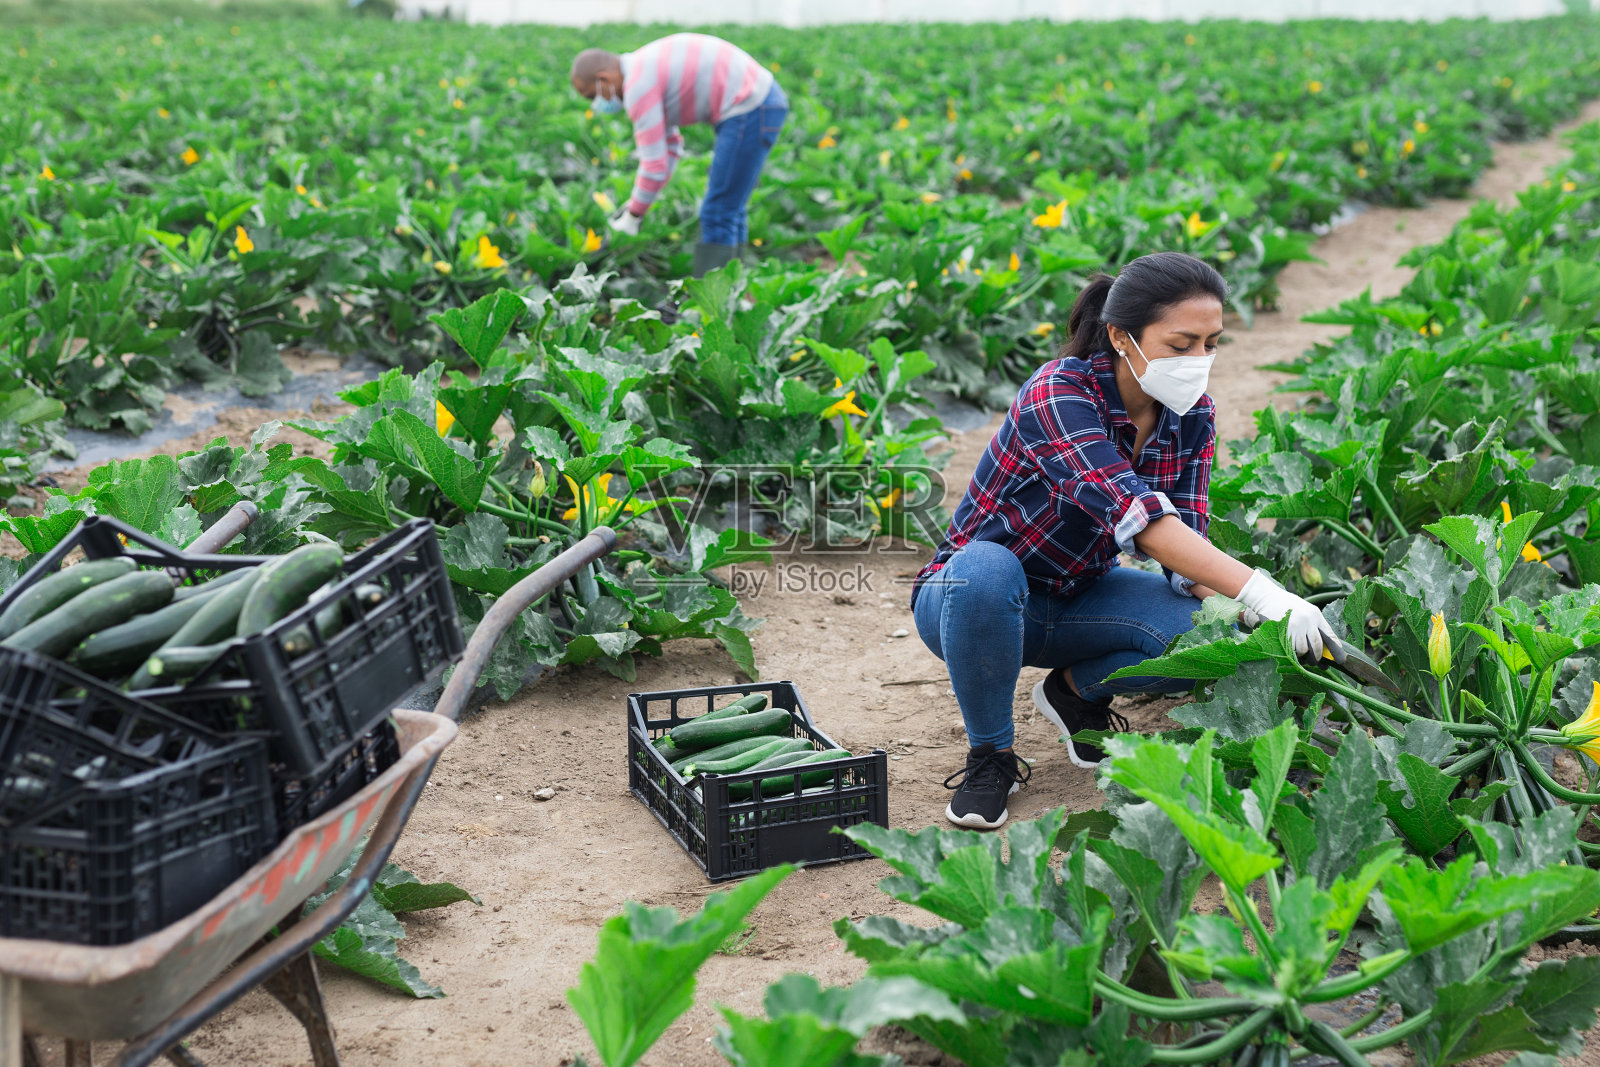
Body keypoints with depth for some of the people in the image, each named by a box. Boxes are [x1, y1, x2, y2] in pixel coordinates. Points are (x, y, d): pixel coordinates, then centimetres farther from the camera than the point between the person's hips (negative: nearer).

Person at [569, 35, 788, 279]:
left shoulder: (638, 87, -14)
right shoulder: (644, 71, 18)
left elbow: (655, 165, -14)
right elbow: (668, 146, 25)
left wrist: (634, 213, 1)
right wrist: (637, 203, 19)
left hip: (749, 110, -10)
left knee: (718, 217, -6)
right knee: (730, 211, 15)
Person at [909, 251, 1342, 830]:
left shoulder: (1193, 415, -7)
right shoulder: (1058, 392, -28)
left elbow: (1185, 537, -11)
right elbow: (1130, 510, -42)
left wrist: (1231, 608, -32)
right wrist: (1255, 590, -49)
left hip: (1078, 596, 5)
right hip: (968, 594, -5)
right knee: (986, 569, -41)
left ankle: (1076, 688, 8)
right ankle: (990, 753, -16)